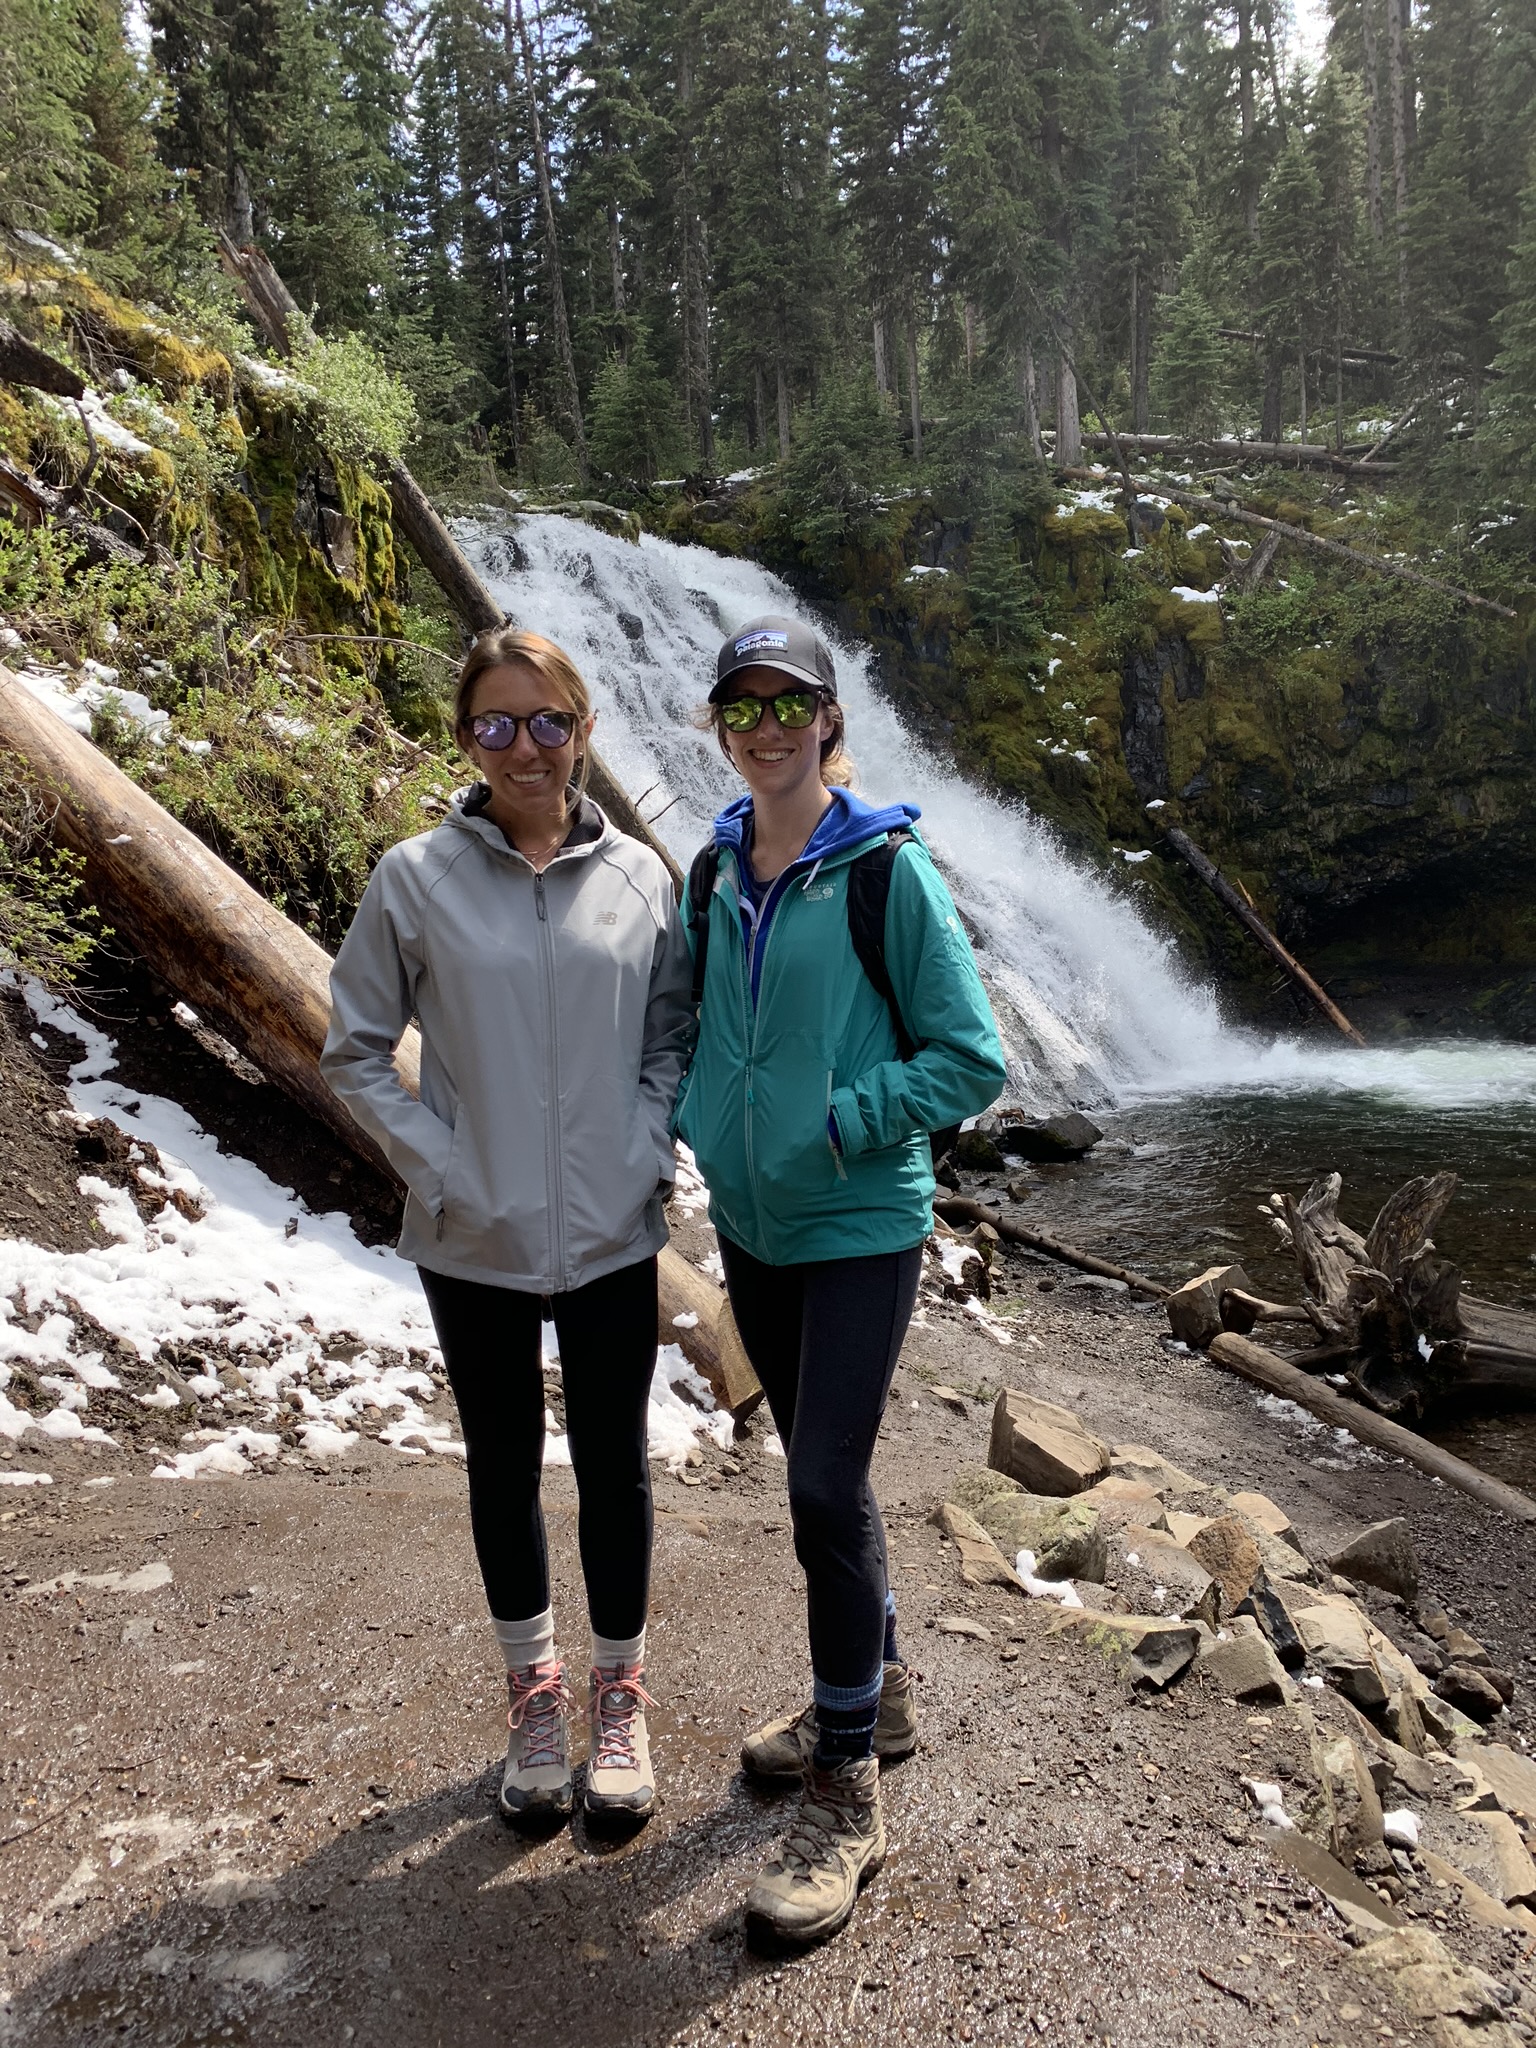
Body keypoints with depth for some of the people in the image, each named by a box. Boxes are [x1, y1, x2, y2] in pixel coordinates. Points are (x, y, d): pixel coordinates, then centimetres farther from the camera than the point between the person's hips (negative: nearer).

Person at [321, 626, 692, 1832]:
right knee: (505, 1464, 16)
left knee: (614, 1463, 13)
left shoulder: (638, 876, -3)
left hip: (612, 1235, 1)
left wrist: (649, 1154, -6)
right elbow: (355, 1051, -1)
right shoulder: (418, 879, -7)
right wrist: (442, 1172, -9)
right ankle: (535, 1688, 38)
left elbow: (673, 1032, 6)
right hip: (476, 1241, 0)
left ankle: (619, 1691, 35)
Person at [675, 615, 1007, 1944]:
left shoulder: (889, 871, -13)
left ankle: (847, 1796, 15)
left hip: (860, 1229, -6)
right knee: (821, 1475, 18)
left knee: (827, 1490, -5)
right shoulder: (714, 874, 4)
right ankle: (878, 1690, 40)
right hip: (750, 1225, 6)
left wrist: (834, 1126, -18)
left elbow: (969, 1062, -12)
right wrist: (699, 1123, -1)